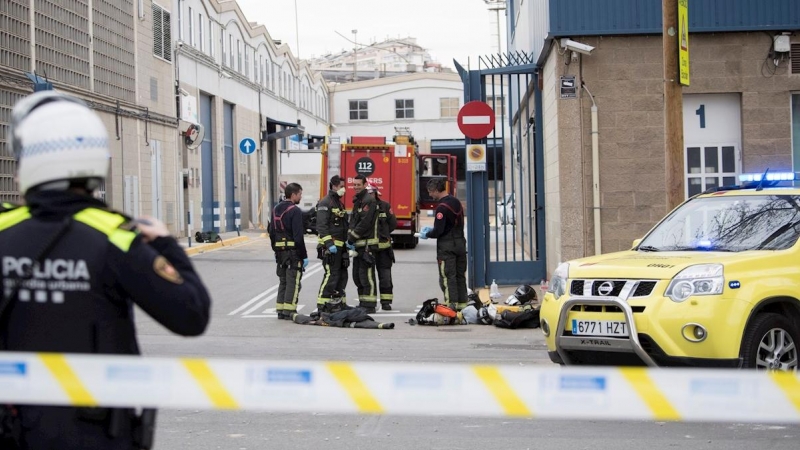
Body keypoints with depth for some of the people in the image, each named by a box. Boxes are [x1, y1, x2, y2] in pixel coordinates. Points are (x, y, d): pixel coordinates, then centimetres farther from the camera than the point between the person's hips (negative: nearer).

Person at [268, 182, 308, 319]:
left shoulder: (276, 209, 12)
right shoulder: (295, 211, -14)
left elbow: (271, 231, 16)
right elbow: (298, 236, -18)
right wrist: (304, 255, -13)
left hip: (280, 250, 8)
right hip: (293, 251, -8)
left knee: (283, 281, 15)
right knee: (293, 282, -3)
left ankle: (280, 310, 16)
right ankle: (289, 310, -4)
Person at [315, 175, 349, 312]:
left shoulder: (339, 203, 19)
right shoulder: (325, 203, -11)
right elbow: (321, 226, -19)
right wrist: (329, 244, -26)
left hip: (340, 246, 10)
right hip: (330, 246, -10)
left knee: (342, 275, 11)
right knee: (331, 275, -13)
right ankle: (322, 305, -11)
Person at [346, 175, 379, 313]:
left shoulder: (368, 201, -11)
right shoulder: (357, 201, 19)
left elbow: (365, 223, -18)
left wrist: (351, 238, -14)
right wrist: (350, 238, 2)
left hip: (367, 244, -10)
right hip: (358, 244, 10)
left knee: (366, 275, -10)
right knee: (357, 275, 13)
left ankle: (369, 305, -8)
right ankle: (363, 303, 20)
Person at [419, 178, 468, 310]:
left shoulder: (442, 207, -17)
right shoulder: (457, 202, 10)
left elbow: (438, 231, -19)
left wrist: (426, 235, 1)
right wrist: (432, 229, 20)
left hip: (446, 246, -8)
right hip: (460, 243, 8)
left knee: (448, 277, -4)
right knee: (460, 276, 13)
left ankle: (451, 304, -7)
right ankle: (462, 303, 17)